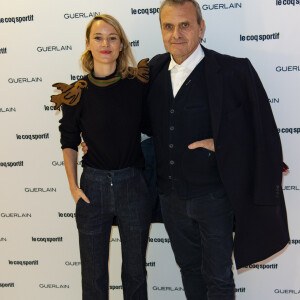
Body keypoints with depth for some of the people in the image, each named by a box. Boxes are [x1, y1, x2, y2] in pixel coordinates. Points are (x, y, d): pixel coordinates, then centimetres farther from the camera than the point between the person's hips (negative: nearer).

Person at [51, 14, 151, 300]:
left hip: (132, 184, 0)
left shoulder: (138, 84, -3)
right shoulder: (77, 93, -3)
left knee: (135, 270, 14)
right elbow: (69, 142, 5)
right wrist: (73, 186, 0)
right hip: (93, 185, 0)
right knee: (93, 273, 12)